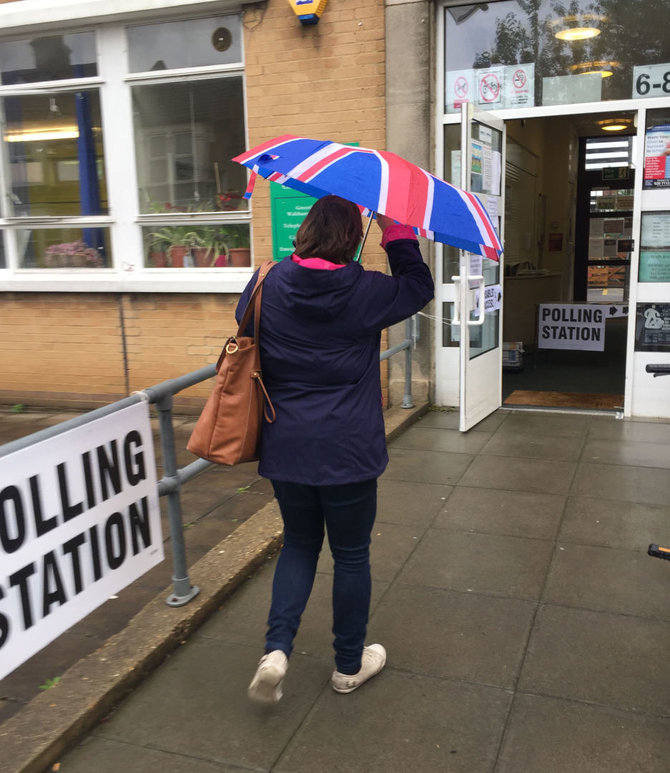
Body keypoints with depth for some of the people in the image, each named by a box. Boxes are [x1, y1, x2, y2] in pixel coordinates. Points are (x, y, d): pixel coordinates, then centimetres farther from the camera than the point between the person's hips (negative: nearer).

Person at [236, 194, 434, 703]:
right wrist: (396, 233, 10)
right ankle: (350, 665, 30)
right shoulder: (365, 292, -12)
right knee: (351, 553, 14)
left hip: (285, 448, 3)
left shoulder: (267, 285, -4)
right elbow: (419, 286, 6)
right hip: (347, 450, -3)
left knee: (299, 544, 22)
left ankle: (276, 649, 9)